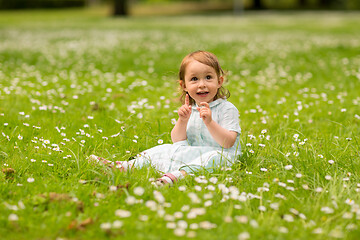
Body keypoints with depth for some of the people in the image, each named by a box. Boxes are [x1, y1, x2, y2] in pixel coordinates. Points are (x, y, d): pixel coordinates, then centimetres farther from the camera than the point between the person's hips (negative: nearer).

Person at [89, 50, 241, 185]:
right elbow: (177, 141, 7)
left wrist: (209, 122, -28)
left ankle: (179, 174, -58)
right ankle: (126, 166, -11)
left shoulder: (227, 109, -7)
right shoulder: (189, 110, 11)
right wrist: (182, 120, -11)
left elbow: (228, 142, -16)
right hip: (192, 153, 6)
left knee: (217, 157, -38)